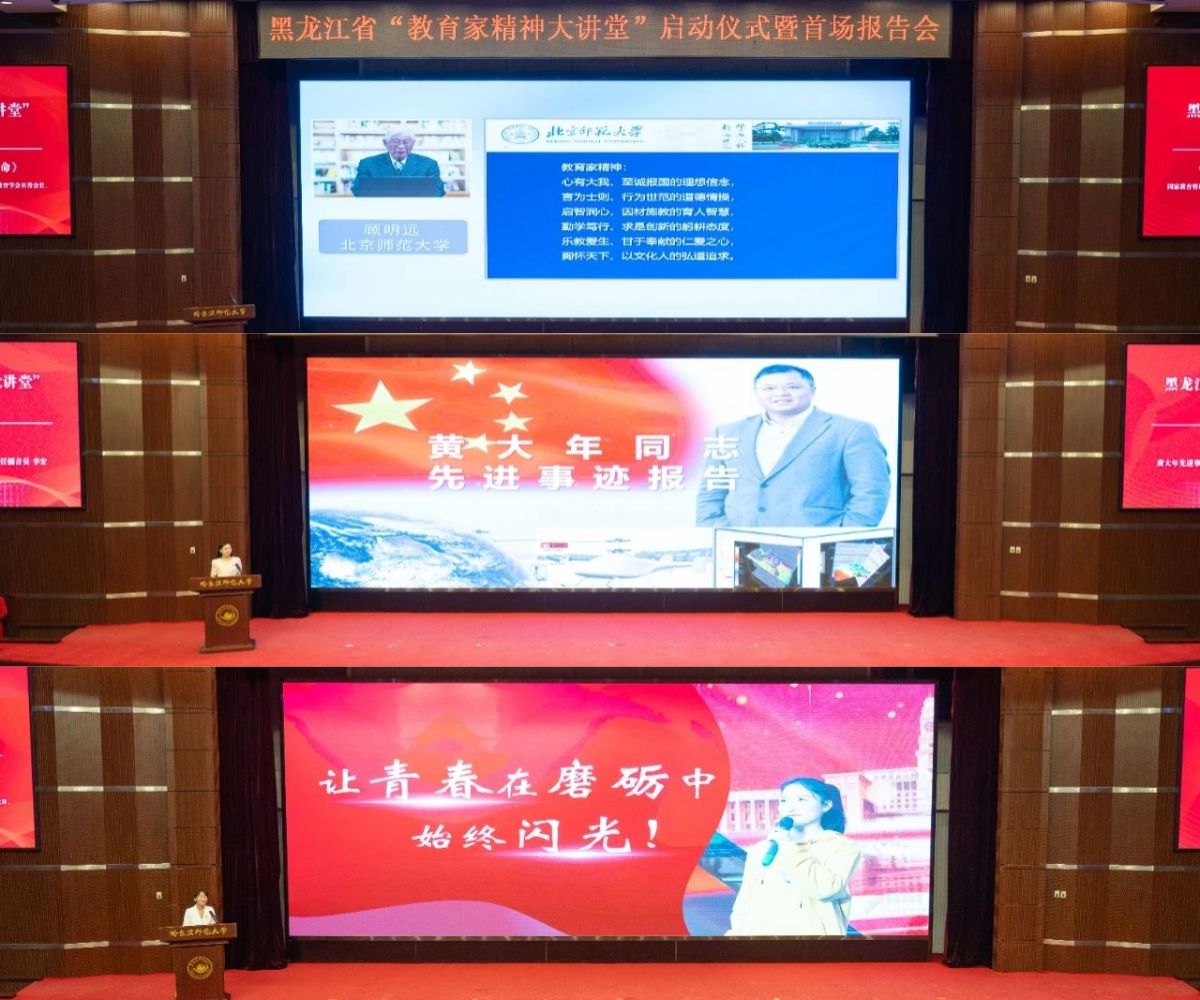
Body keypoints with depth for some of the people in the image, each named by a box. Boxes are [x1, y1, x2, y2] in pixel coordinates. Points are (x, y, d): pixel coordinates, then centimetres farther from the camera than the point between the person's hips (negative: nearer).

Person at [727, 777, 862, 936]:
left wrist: (789, 849, -5)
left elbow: (825, 887, -12)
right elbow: (744, 903, 15)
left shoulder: (843, 846, 5)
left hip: (811, 934, -3)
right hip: (761, 932, 4)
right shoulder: (760, 850, 15)